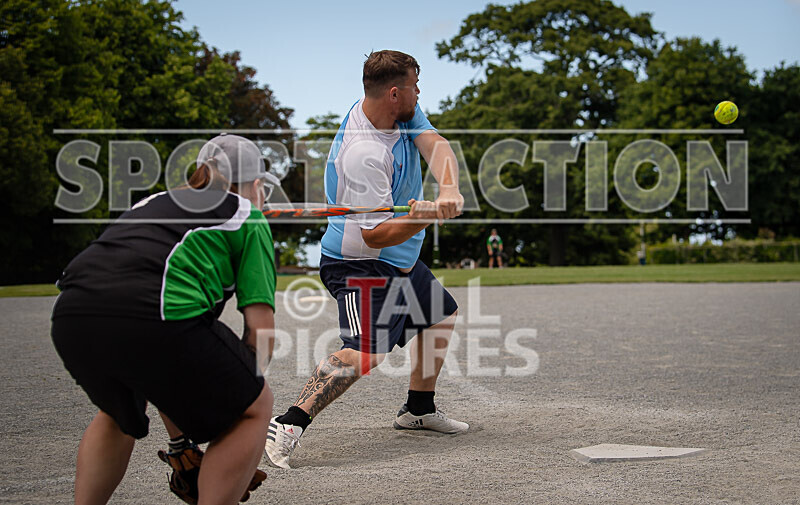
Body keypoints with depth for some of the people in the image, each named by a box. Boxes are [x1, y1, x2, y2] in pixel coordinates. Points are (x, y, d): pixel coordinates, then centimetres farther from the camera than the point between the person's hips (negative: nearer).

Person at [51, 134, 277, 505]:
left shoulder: (153, 200, 36)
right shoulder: (248, 217, 20)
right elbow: (261, 327, 7)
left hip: (72, 317, 7)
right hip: (156, 317, -6)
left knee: (118, 411, 37)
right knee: (254, 407, 17)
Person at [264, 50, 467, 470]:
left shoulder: (406, 113, -3)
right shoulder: (363, 154, -29)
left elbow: (435, 145, -17)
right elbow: (376, 235, -28)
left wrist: (449, 190, -37)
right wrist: (426, 216, -43)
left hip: (401, 262, 10)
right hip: (360, 265, -10)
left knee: (442, 316, 25)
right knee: (366, 350, -29)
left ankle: (418, 410, 38)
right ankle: (287, 426, -29)